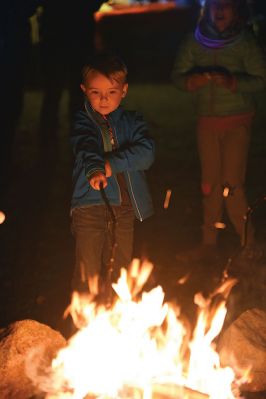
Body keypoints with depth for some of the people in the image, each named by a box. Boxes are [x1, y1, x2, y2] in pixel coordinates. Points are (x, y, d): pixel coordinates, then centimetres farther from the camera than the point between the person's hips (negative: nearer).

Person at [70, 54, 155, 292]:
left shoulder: (132, 121, 5)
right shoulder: (83, 121, -1)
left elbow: (147, 152, -12)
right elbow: (86, 148, -24)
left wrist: (112, 164, -25)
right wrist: (94, 170, -45)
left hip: (125, 206, 3)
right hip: (90, 205, -3)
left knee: (121, 268, 16)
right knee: (88, 274, -2)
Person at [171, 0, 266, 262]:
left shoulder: (245, 42, -6)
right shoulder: (194, 41, 3)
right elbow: (177, 76, 5)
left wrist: (232, 81, -24)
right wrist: (192, 81, -16)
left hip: (237, 121, -3)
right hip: (207, 121, 4)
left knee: (231, 185, -9)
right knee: (210, 184, 8)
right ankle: (209, 244, 17)